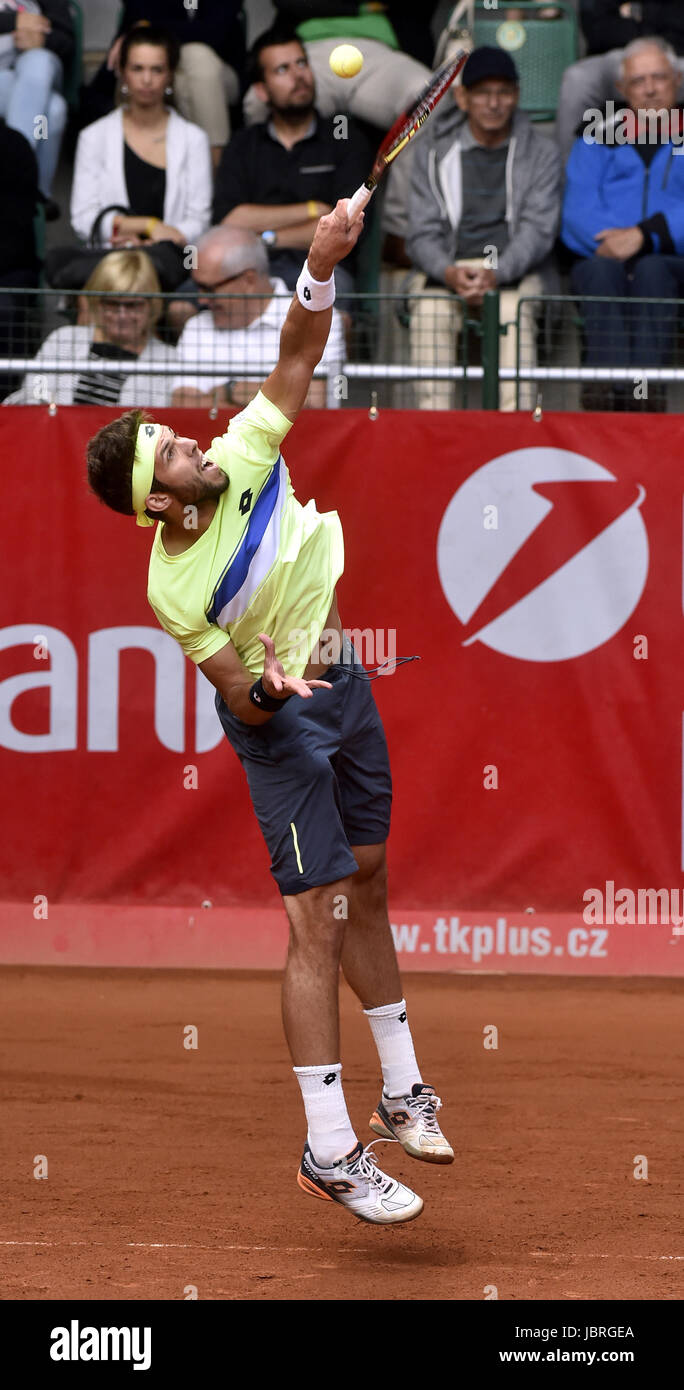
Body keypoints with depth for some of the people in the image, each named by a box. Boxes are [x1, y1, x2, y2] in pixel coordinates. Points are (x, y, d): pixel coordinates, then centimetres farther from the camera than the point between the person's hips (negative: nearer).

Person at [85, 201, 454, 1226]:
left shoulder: (243, 458, -13)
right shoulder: (172, 587, -24)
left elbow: (297, 358, -13)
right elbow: (239, 699, -18)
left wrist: (320, 273, -29)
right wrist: (267, 686, -41)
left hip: (341, 682, 6)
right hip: (278, 726, -6)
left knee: (367, 890, 15)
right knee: (315, 920, -10)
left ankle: (403, 1092, 27)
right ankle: (330, 1152, -9)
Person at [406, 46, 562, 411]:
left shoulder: (541, 154, 9)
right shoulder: (434, 152, 11)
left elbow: (538, 230, -1)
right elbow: (423, 234, 6)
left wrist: (496, 273, -20)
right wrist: (449, 273, -18)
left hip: (514, 271, -1)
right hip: (447, 268, 1)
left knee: (515, 311, -36)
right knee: (430, 310, -33)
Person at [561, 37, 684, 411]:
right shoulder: (595, 143, 25)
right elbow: (578, 212, 8)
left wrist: (645, 236, -15)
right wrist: (614, 239, -13)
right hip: (603, 257, 1)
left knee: (651, 270, -36)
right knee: (602, 271, -35)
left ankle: (645, 390, -55)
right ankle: (608, 386, -56)